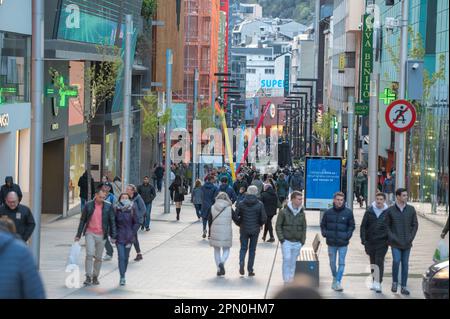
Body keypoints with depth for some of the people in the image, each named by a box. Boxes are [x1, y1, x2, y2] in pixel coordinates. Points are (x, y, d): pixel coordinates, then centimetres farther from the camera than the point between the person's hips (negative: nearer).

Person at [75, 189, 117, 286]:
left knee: (98, 258, 7)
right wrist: (78, 235, 4)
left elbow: (112, 222, 4)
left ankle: (95, 277, 18)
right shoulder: (88, 205, -1)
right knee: (89, 255, -13)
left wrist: (113, 236, -1)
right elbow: (82, 220, 5)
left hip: (101, 235, 1)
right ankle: (88, 277, -10)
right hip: (90, 233, -1)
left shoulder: (108, 207, 0)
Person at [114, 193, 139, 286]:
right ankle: (122, 277, -8)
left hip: (129, 237, 2)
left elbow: (136, 223, 4)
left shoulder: (132, 209, -2)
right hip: (119, 237, -1)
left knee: (126, 257, 10)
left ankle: (123, 276, 23)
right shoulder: (116, 209, -3)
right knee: (121, 257, -9)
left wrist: (132, 233, -3)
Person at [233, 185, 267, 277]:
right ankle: (250, 270, 9)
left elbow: (235, 217, -6)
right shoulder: (259, 204, -7)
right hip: (255, 230, -1)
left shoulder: (241, 204, -4)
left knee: (243, 248, 12)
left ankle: (241, 262, -16)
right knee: (252, 250, 9)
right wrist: (260, 224, 11)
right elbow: (264, 218, -9)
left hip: (244, 230, 1)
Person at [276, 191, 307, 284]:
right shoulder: (284, 212, -7)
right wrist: (281, 239, -9)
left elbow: (304, 227, 12)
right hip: (286, 241, -3)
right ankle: (286, 280, -7)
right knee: (287, 259, -13)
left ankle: (291, 282, 17)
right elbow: (278, 226, -3)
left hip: (297, 242, 4)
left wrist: (303, 241, 5)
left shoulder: (302, 213, 4)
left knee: (293, 262, 9)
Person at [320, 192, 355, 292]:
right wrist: (325, 234, -3)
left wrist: (348, 235, -6)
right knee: (332, 263, 13)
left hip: (343, 243, -2)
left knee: (341, 263, -5)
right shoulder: (328, 212, 0)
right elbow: (323, 225, 11)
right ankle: (335, 279, 33)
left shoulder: (348, 213, -3)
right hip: (331, 242, 2)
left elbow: (352, 225, 6)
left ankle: (338, 282, -7)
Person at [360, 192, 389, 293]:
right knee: (373, 262, 13)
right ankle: (375, 282, 26)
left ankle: (378, 283, -12)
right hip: (370, 242, 3)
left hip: (382, 242, -3)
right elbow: (363, 226, 5)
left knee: (379, 262, -11)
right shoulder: (369, 211, 3)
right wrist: (363, 239, -2)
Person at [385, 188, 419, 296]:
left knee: (405, 264, 5)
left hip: (407, 243, 2)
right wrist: (392, 237, -8)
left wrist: (411, 238, -2)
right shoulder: (390, 210, -1)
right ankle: (395, 282, 4)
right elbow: (387, 226, 3)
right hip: (395, 243, -2)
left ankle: (404, 287, 11)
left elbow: (415, 225, 8)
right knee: (396, 261, -16)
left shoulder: (411, 209, 4)